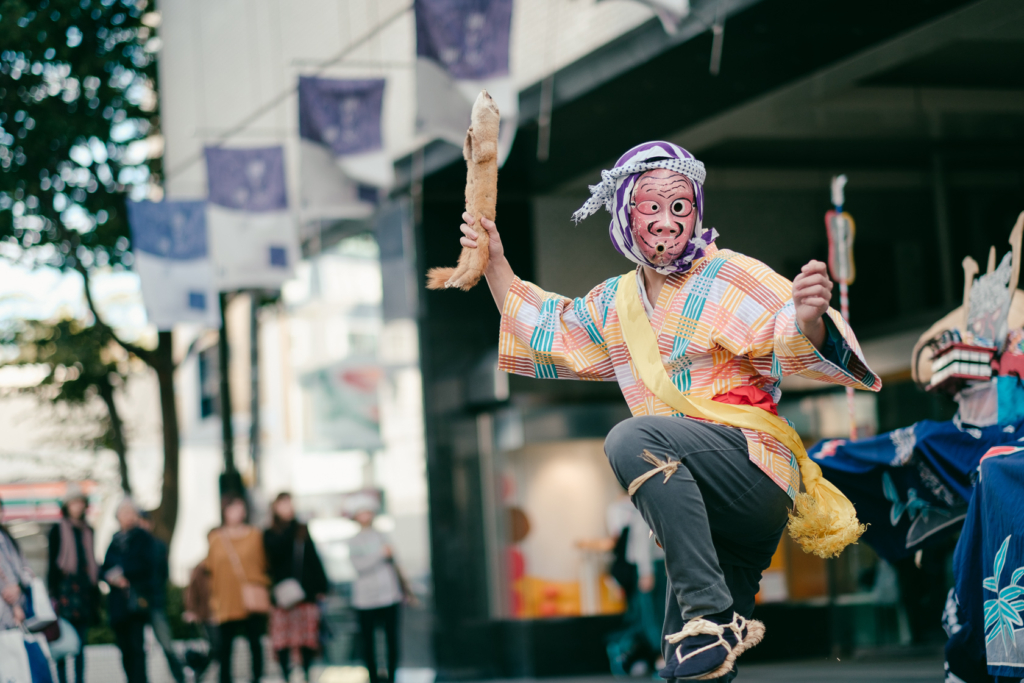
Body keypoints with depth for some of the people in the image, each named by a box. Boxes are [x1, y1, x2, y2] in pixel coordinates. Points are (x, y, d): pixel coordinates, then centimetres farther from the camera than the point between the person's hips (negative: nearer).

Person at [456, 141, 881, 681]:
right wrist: (495, 263, 23)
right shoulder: (615, 301, 18)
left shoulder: (728, 277, -3)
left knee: (632, 438, -33)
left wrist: (807, 320, -41)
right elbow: (545, 335, 32)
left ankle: (713, 618, -35)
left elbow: (790, 346, -17)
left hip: (756, 465, -7)